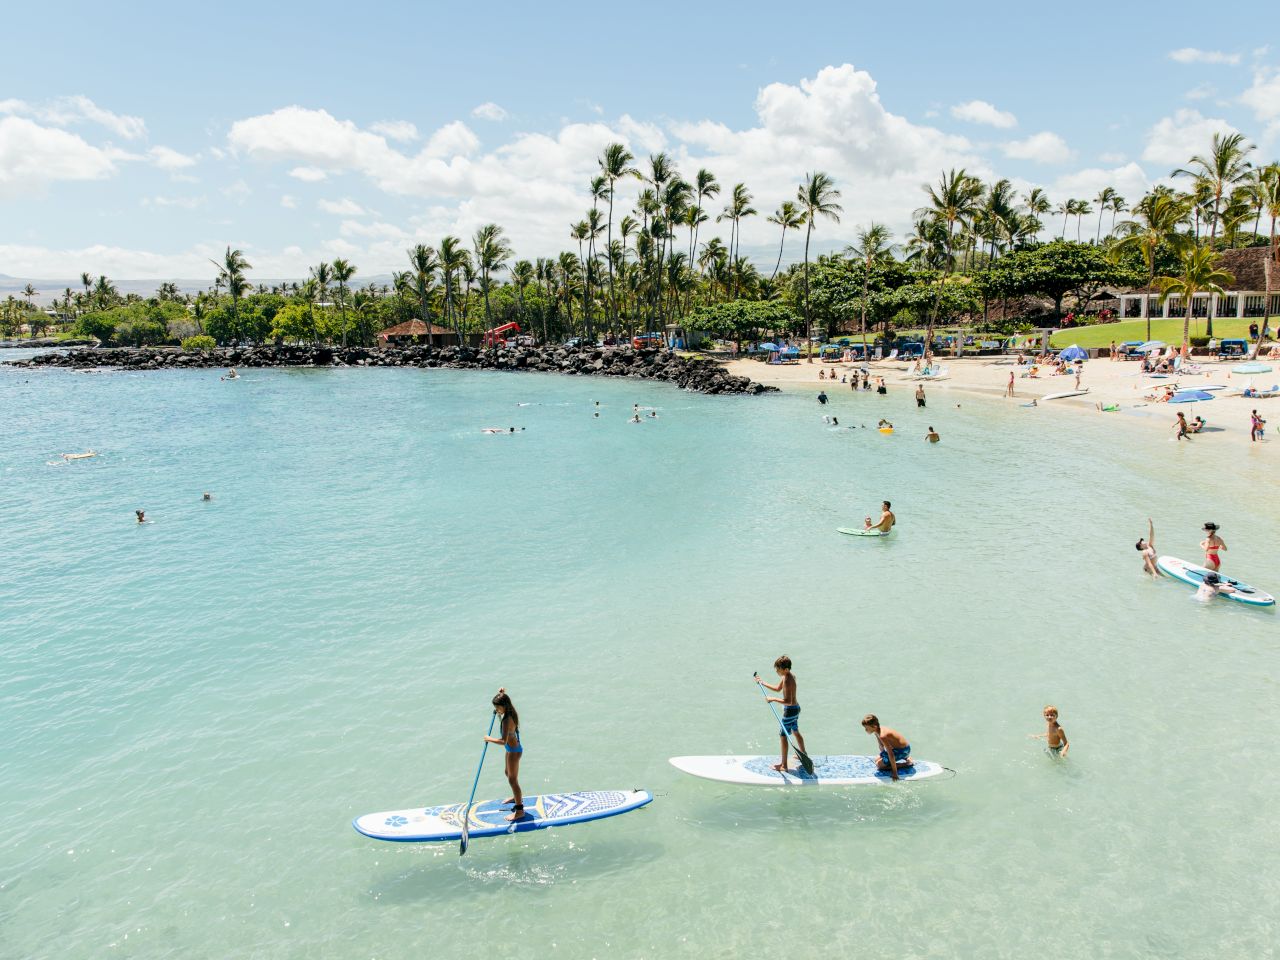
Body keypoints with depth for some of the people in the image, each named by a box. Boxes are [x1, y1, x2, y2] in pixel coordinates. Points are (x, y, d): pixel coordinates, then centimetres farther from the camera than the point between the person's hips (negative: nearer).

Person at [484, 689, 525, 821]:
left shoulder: (507, 720, -32)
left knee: (513, 780, 2)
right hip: (512, 749, 10)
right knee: (509, 774, 28)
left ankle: (519, 810, 12)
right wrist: (501, 694, 4)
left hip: (514, 751, -10)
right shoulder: (509, 712, -5)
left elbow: (503, 741, -38)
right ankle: (517, 797, 50)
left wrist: (489, 739, -23)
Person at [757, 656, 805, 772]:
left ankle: (783, 765, 2)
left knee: (783, 735, -2)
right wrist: (762, 683, 14)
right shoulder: (789, 676, 4)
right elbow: (778, 689, 18)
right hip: (796, 707, 10)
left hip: (790, 710, -10)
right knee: (796, 732, 26)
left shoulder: (787, 680, -27)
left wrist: (773, 699, -25)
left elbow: (787, 701, -32)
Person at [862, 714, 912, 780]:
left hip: (903, 750, -9)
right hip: (897, 748, 9)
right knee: (877, 760, 20)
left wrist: (894, 772, -29)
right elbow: (881, 746, 13)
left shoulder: (883, 736, -34)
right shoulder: (876, 731, -5)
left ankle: (907, 764, -6)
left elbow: (891, 754, -33)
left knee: (879, 765, -12)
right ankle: (906, 758, 24)